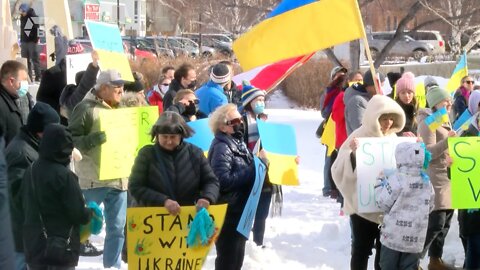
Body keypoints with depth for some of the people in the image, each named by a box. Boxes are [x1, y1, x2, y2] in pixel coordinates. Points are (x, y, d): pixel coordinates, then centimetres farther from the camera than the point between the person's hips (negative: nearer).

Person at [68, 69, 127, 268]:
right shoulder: (86, 108, -7)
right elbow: (71, 139, -13)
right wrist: (96, 138, -25)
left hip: (119, 178, 6)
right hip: (93, 179, -6)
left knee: (117, 228, 9)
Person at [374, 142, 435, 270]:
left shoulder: (396, 180, -15)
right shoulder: (426, 182, 3)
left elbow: (383, 203, -9)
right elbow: (430, 207, 14)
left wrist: (380, 182, 4)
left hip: (394, 236, -5)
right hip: (415, 239, 5)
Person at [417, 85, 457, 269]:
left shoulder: (445, 121, 18)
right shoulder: (428, 121, -11)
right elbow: (428, 152, -19)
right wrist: (447, 141, -30)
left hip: (447, 177, 9)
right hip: (434, 179, -9)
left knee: (444, 223, 11)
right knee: (435, 223, -13)